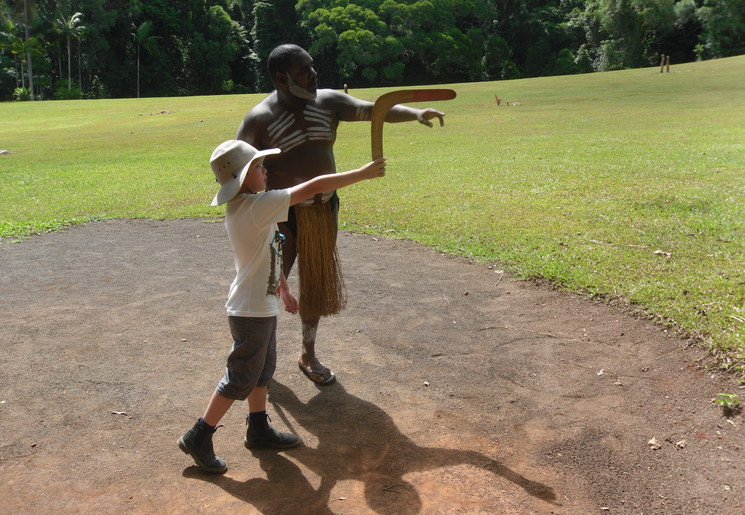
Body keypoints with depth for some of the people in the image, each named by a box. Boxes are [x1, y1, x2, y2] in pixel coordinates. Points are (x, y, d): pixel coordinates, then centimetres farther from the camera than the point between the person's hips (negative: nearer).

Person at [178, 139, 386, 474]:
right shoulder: (258, 205, -24)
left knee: (263, 369, 20)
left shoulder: (240, 208, 6)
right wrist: (362, 174, -17)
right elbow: (314, 187, -24)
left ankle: (259, 430, 34)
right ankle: (198, 437, 15)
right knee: (241, 378, 2)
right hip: (252, 311, -10)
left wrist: (283, 289, 24)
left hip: (261, 306, 10)